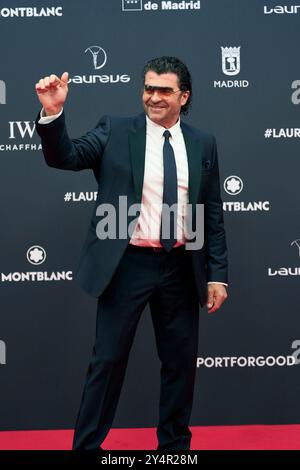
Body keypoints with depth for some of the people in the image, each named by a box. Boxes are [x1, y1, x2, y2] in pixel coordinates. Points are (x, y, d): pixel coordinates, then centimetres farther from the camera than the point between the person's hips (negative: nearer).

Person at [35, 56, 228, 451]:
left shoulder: (203, 144, 6)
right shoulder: (115, 131, 0)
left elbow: (213, 215, 7)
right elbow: (64, 157, -11)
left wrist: (217, 274, 4)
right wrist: (53, 112, -28)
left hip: (181, 268, 3)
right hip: (127, 264, -2)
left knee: (181, 360, 13)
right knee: (108, 359, 4)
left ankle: (175, 442, 32)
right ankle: (86, 443, 19)